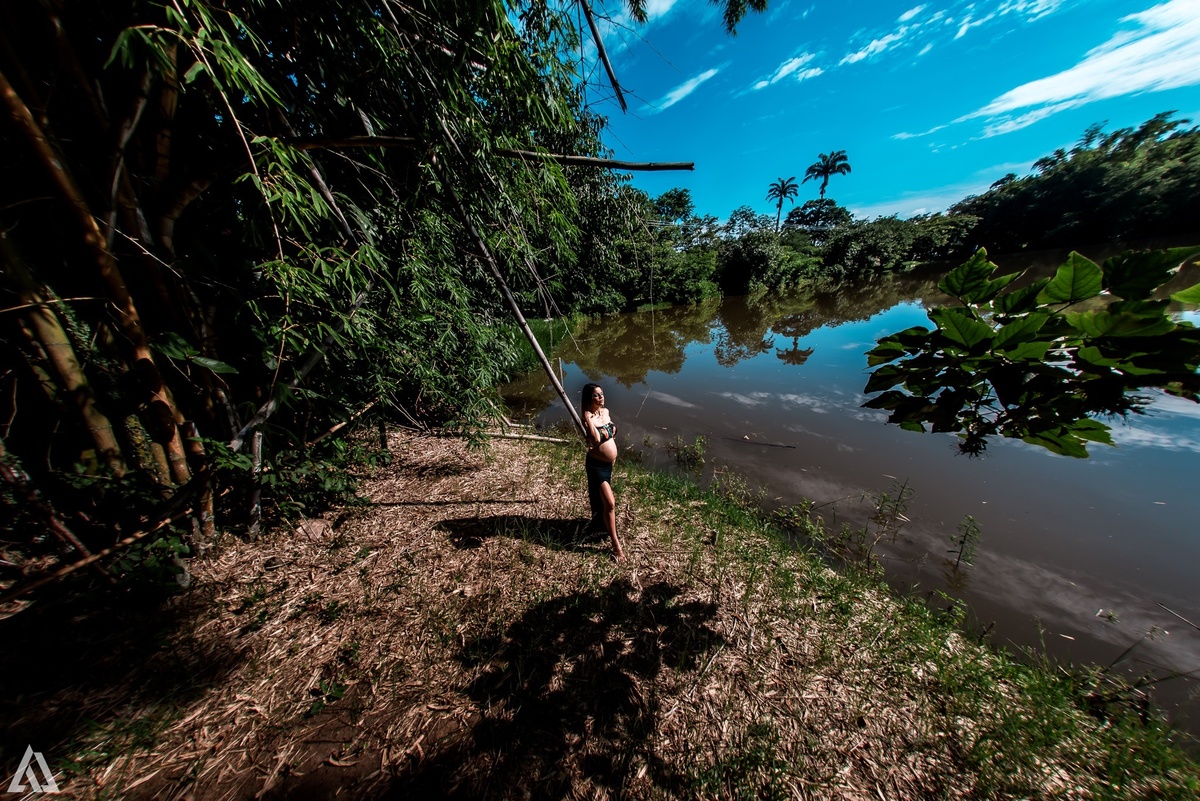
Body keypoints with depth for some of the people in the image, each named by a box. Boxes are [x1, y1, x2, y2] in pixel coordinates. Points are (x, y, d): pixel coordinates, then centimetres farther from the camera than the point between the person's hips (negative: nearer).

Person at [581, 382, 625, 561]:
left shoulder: (606, 411, 1)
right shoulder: (588, 417, -23)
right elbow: (596, 439, -37)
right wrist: (589, 420, -35)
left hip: (608, 463, 8)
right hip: (597, 465, -8)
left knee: (602, 497, 29)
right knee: (610, 503, -6)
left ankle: (598, 518, 55)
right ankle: (616, 544, 7)